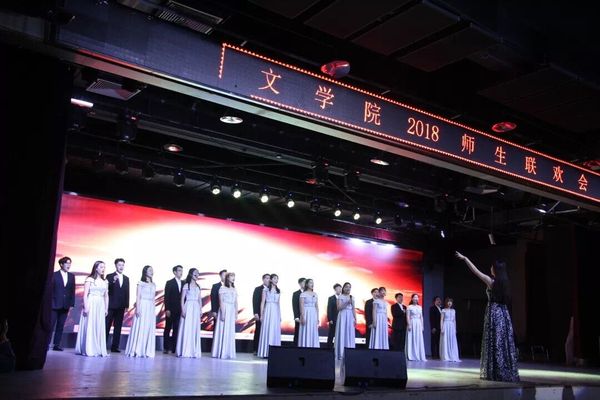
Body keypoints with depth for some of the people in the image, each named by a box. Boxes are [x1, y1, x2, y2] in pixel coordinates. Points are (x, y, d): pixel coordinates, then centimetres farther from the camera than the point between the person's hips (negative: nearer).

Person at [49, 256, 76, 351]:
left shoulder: (71, 276, 8)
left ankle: (56, 345, 11)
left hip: (65, 306, 4)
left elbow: (72, 291, 8)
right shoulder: (54, 275, -4)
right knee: (50, 325, -2)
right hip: (55, 304, -4)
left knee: (60, 326, 6)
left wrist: (72, 304, 4)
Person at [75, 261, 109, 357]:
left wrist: (106, 308, 11)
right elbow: (85, 294, -7)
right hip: (91, 304, -5)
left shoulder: (105, 282, 13)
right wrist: (85, 307, -14)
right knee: (89, 327, -3)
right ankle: (88, 350, 3)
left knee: (99, 327, 4)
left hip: (100, 306, 5)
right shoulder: (89, 279, -2)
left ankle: (99, 349, 10)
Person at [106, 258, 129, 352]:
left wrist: (127, 305, 6)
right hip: (111, 306, -4)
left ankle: (115, 346, 9)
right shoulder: (110, 276, -1)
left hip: (121, 307, 4)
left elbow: (127, 293, 12)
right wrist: (113, 281, -30)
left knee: (118, 327, 5)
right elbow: (106, 290, -14)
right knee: (106, 326, 0)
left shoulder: (126, 279, 13)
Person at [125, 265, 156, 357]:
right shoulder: (141, 283, 0)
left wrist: (153, 309, 13)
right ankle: (137, 350, -1)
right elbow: (138, 296, -5)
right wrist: (137, 308, -14)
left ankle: (147, 351, 6)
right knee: (140, 327, -6)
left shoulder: (153, 285, 15)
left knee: (149, 329, 2)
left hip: (151, 308, 5)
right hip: (142, 306, -5)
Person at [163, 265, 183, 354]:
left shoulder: (184, 283, 10)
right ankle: (166, 348, 10)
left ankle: (174, 348, 1)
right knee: (168, 328, 5)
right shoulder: (169, 283, 0)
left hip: (179, 310, 3)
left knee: (176, 329, 0)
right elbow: (166, 297, -5)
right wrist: (167, 309, -12)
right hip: (171, 310, -3)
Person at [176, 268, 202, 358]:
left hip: (196, 308, 5)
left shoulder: (198, 286, 15)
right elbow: (182, 298, -4)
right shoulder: (186, 285, 0)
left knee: (195, 329, 3)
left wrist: (200, 309, 8)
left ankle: (194, 351, 7)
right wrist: (183, 309, -13)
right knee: (186, 328, -6)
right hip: (188, 307, -5)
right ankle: (184, 351, -2)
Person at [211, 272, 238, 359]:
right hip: (224, 309, -6)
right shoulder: (222, 288, -3)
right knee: (223, 330, -4)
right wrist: (222, 312, -15)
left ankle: (228, 352, 10)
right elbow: (221, 301, -9)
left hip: (232, 311, 6)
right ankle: (221, 352, 1)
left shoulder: (234, 289, 15)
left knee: (230, 332, 5)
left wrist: (236, 313, 10)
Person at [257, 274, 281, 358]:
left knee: (275, 331, 1)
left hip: (276, 312, 4)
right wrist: (261, 314, -5)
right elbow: (262, 302, -1)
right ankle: (266, 352, -1)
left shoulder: (278, 290, 14)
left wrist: (280, 315, 14)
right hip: (268, 310, -4)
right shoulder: (266, 289, 1)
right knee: (267, 331, -5)